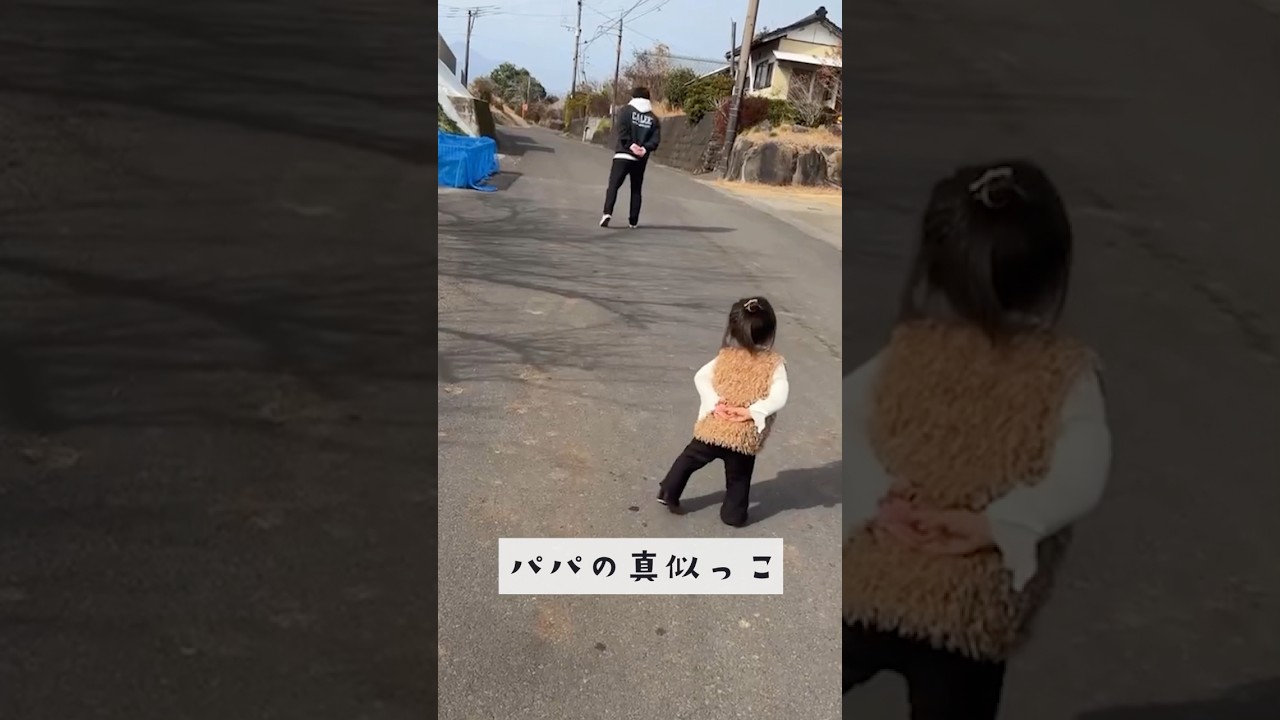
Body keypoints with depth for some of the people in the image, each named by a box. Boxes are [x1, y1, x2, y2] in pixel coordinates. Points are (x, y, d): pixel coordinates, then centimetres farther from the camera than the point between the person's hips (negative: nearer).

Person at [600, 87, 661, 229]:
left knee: (613, 185, -4)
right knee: (636, 189, 12)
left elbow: (622, 130, -13)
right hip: (641, 159, 3)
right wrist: (645, 149, -10)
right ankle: (633, 220, 11)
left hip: (622, 155, -3)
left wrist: (630, 145, -13)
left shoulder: (626, 110, 2)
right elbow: (656, 139, -2)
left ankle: (607, 212, -23)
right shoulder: (653, 118, 10)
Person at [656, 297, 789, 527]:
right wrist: (752, 411, -21)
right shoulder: (774, 365, -10)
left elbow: (700, 377, -11)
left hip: (713, 429, 2)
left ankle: (668, 492, 31)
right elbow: (779, 396, -22)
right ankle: (734, 514, 28)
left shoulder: (725, 357, -3)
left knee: (690, 458, 23)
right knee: (738, 477, 19)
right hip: (745, 437, -2)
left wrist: (715, 403, -15)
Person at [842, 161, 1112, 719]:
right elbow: (1082, 477, -19)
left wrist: (879, 501, -14)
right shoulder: (1065, 373, -6)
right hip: (970, 614, -1)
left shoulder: (907, 352, -2)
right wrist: (994, 524, -16)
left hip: (869, 587, 1)